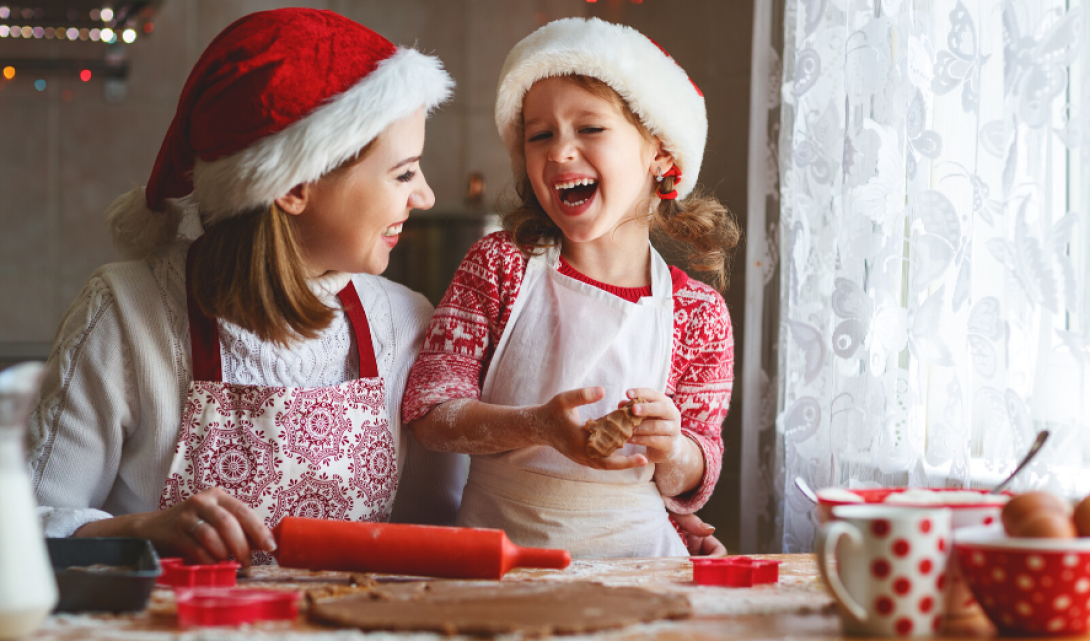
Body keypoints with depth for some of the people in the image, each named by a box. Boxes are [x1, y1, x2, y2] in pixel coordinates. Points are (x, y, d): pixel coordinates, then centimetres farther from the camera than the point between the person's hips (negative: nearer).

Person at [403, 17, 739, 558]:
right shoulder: (499, 264, 1)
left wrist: (671, 449, -17)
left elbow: (690, 485, 7)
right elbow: (428, 411, -4)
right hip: (499, 544, -1)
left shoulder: (697, 312, 1)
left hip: (632, 553, 1)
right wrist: (538, 427, -21)